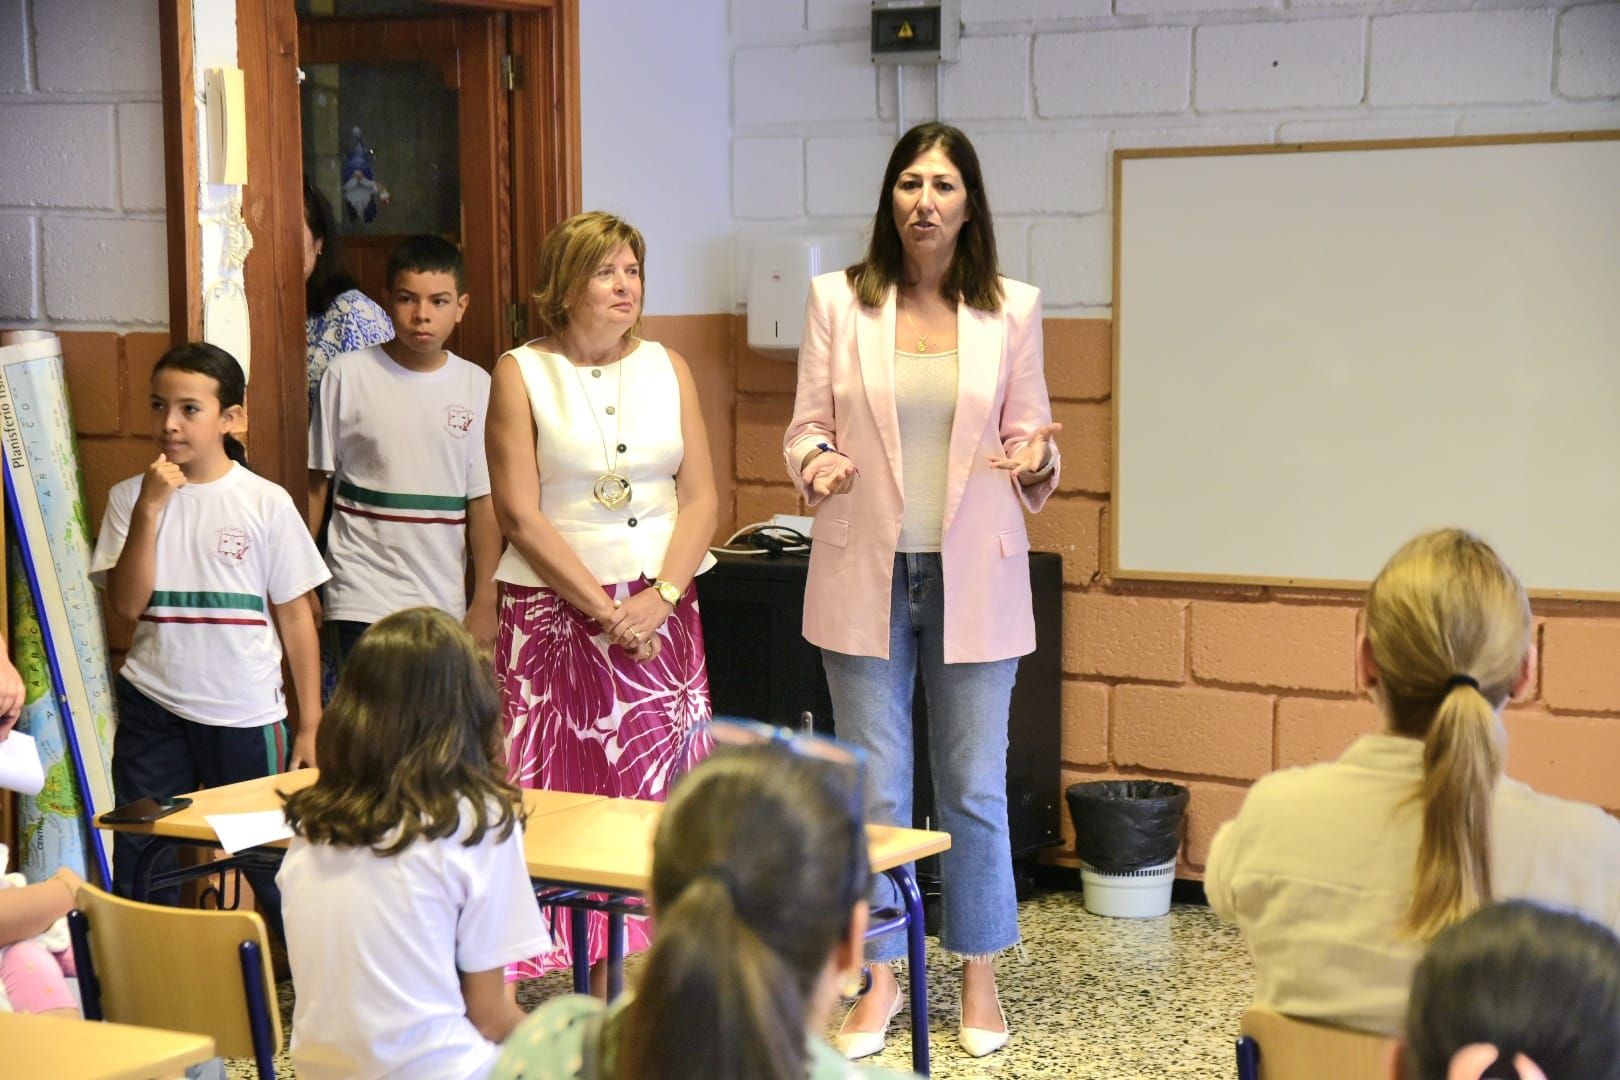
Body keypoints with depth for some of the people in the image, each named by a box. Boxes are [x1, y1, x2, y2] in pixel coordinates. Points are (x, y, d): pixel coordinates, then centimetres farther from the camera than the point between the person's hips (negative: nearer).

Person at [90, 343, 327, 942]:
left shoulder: (266, 503, -3)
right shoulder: (131, 497, 1)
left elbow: (295, 616, 1)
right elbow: (127, 603, -8)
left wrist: (310, 724, 1)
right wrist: (150, 509, -16)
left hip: (245, 713, -2)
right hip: (152, 708, 2)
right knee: (138, 868, 4)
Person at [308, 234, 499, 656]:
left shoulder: (476, 385, 3)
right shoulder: (348, 375, -2)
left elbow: (484, 499, 5)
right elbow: (316, 481, 4)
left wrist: (485, 599, 3)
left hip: (447, 602, 3)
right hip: (365, 599, -2)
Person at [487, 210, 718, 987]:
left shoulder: (666, 367, 10)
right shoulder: (522, 374, 0)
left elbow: (700, 498, 6)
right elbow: (520, 516, -6)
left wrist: (659, 597, -9)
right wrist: (604, 609, -12)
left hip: (660, 612, 3)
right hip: (554, 613, -3)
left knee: (656, 798, 2)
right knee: (562, 799, -5)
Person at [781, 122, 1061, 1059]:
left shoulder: (1013, 307, 1)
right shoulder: (838, 301, -1)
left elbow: (1029, 431, 7)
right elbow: (808, 423, 3)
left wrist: (1036, 459, -15)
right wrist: (815, 463, -18)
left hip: (974, 576, 0)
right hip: (866, 571, 0)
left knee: (976, 787, 8)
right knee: (873, 789, 7)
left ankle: (979, 975, 23)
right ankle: (881, 978, 21)